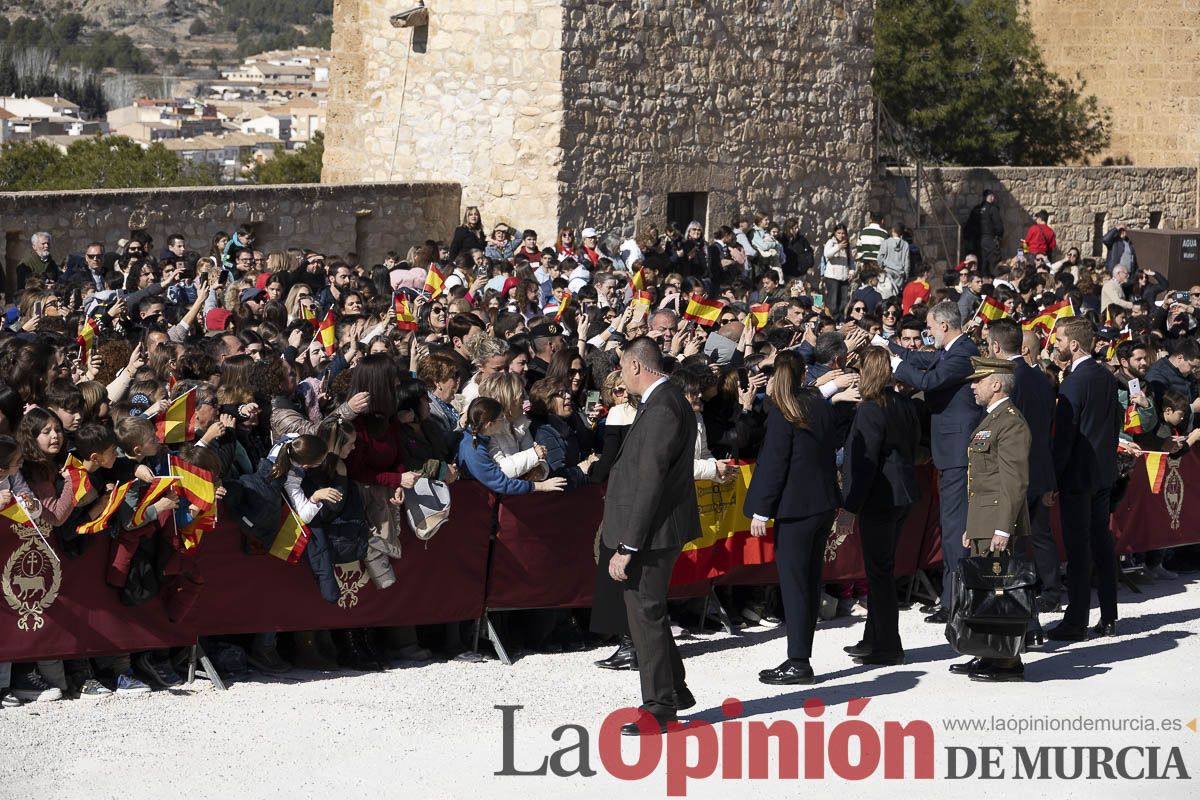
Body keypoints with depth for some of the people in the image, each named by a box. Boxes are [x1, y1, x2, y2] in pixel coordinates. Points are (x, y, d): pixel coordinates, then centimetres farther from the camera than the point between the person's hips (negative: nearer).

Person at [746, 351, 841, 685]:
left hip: (795, 507, -8)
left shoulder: (782, 412, -13)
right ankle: (800, 659, 17)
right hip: (824, 504, 8)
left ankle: (798, 663, -5)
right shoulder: (820, 405, 9)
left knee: (793, 584, -4)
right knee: (810, 582, 11)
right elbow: (830, 452, 13)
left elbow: (773, 464, -14)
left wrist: (760, 510, -10)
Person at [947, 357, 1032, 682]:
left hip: (998, 524, -10)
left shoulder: (1011, 422, -14)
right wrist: (971, 526, 23)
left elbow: (1015, 481, -19)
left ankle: (1008, 663, -5)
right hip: (982, 524, 10)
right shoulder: (990, 420, 20)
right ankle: (988, 657, 19)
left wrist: (1003, 529, -23)